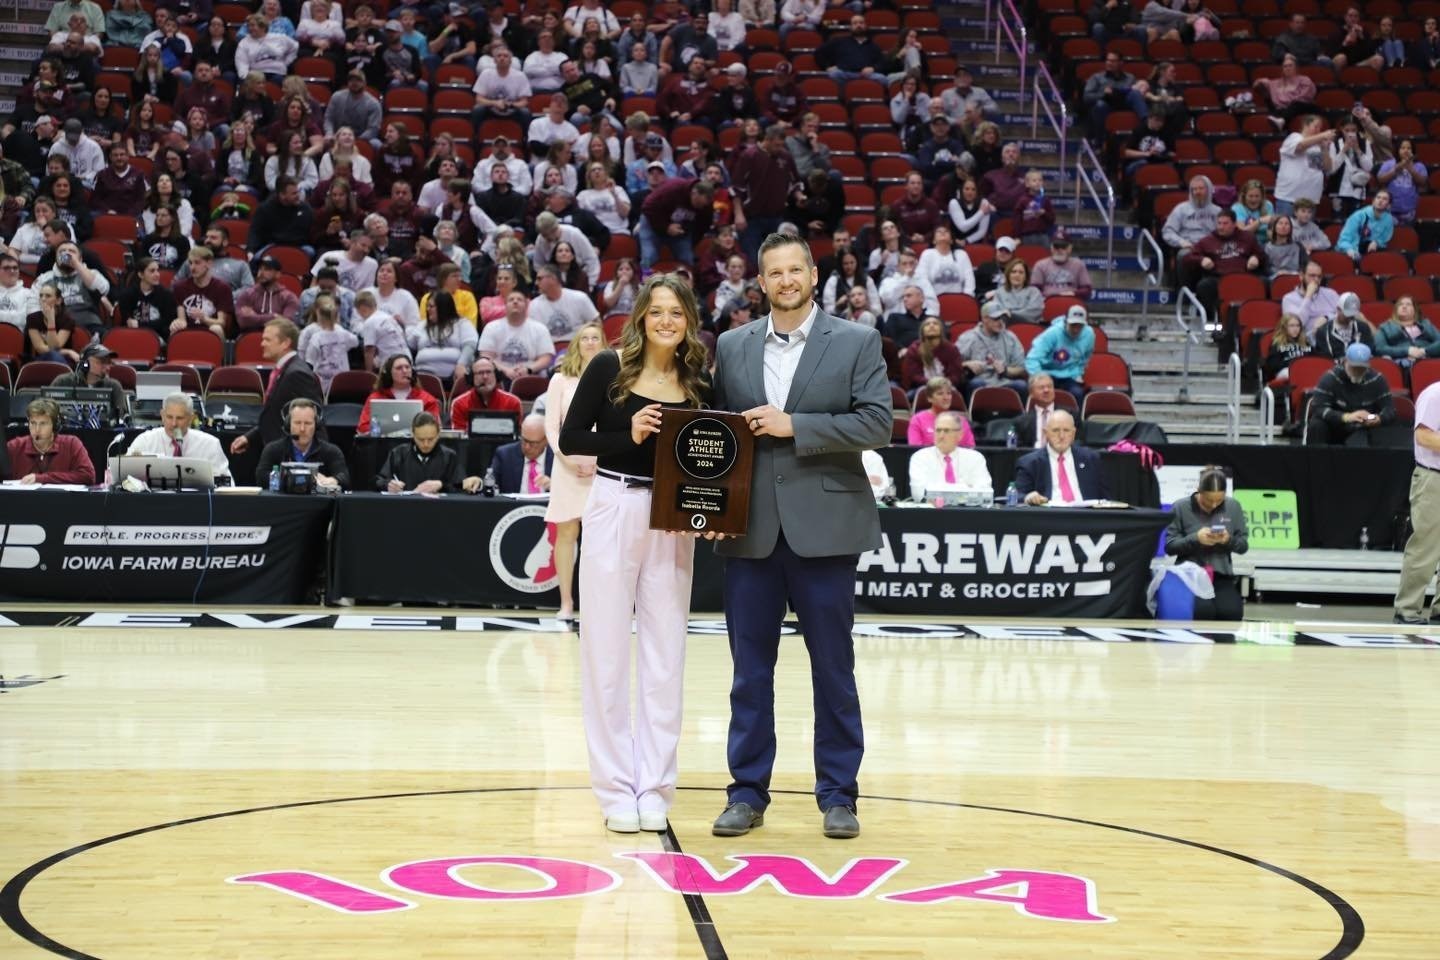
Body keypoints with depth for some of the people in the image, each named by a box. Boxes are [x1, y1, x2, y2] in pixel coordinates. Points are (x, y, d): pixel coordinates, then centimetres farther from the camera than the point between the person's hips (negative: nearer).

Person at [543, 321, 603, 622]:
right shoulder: (561, 380, 8)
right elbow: (551, 426, 5)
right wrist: (567, 459, -7)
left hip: (603, 466, -1)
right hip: (568, 464, 1)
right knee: (566, 532, 0)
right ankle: (566, 602, 2)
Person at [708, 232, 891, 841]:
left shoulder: (856, 343, 1)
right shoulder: (732, 347, 10)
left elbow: (877, 424, -8)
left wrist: (794, 425, -15)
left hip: (823, 525, -2)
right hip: (750, 528, 2)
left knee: (833, 668, 5)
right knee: (751, 668, 7)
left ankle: (838, 795, 14)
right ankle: (748, 792, 16)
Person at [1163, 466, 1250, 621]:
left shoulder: (1233, 506, 6)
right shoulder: (1181, 508, -1)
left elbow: (1243, 545, 10)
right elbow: (1169, 547, -2)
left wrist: (1229, 540, -13)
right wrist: (1195, 538, -18)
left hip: (1222, 575, 2)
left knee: (1231, 613, -26)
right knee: (1203, 611, -31)